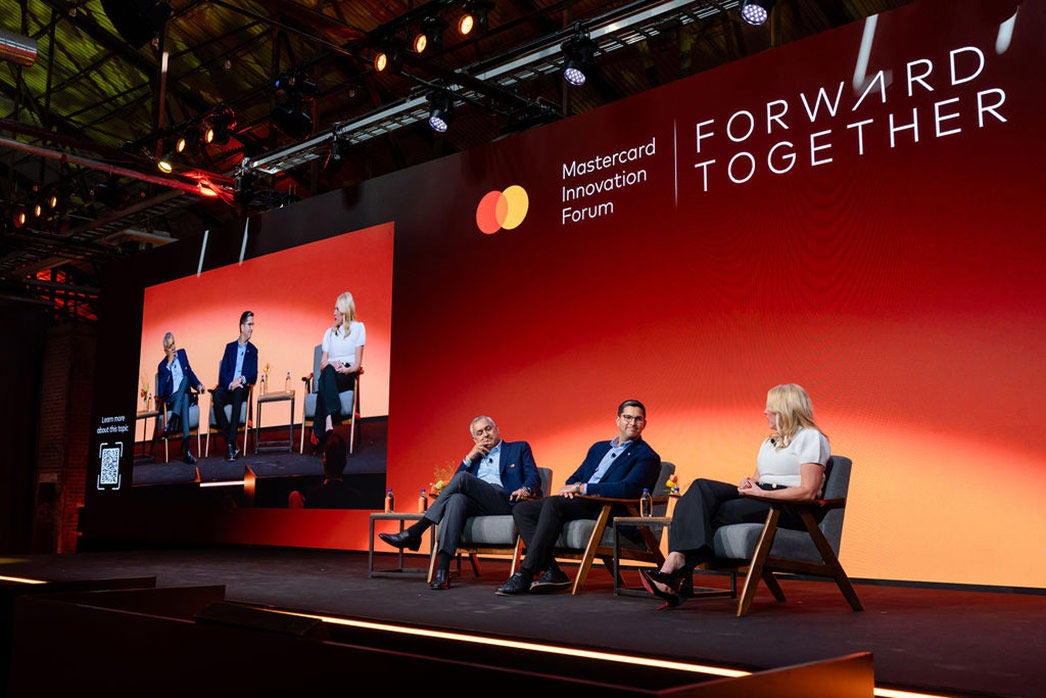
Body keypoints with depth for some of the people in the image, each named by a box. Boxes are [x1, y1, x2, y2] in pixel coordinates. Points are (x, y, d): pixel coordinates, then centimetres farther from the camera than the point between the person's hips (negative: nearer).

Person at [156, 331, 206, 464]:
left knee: (185, 379, -30)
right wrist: (168, 365, -10)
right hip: (171, 400, -3)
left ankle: (171, 423, -37)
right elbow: (160, 393, -10)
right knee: (185, 400, -36)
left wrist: (198, 385, -1)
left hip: (185, 396, 3)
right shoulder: (162, 366, 2)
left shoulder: (182, 353, 15)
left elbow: (190, 374, 22)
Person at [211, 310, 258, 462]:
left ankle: (231, 443, -44)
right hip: (227, 388, 1)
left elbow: (254, 377, 7)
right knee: (217, 394, -34)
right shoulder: (230, 347, 17)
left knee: (238, 392, -38)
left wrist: (242, 380, -14)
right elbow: (222, 374, 6)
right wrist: (230, 384, -15)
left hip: (242, 389, -1)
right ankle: (231, 445, -33)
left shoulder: (253, 350, 17)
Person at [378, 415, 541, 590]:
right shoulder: (475, 457, 34)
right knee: (457, 499, -34)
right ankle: (442, 570, -46)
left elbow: (534, 477, 8)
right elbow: (453, 482, 22)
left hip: (504, 501, -3)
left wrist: (525, 489, -14)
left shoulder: (519, 448, 22)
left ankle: (414, 532, -28)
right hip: (476, 506, 4)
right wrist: (469, 457, 12)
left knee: (463, 478, -27)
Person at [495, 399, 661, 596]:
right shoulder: (599, 448, 26)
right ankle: (550, 571, -23)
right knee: (521, 510, -10)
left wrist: (581, 488, -14)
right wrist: (570, 487, -1)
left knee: (553, 503, -33)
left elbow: (627, 489, -14)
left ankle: (525, 575, -31)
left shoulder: (647, 457, 2)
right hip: (578, 503, 8)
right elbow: (575, 477, 27)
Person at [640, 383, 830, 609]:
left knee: (720, 512, -27)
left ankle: (677, 574, -25)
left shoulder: (811, 437, -2)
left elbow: (808, 492, -12)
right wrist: (748, 484, -1)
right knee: (701, 488, -18)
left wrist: (763, 492, -17)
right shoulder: (770, 441, 28)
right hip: (761, 500, 8)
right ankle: (675, 560, -36)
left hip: (792, 509, -8)